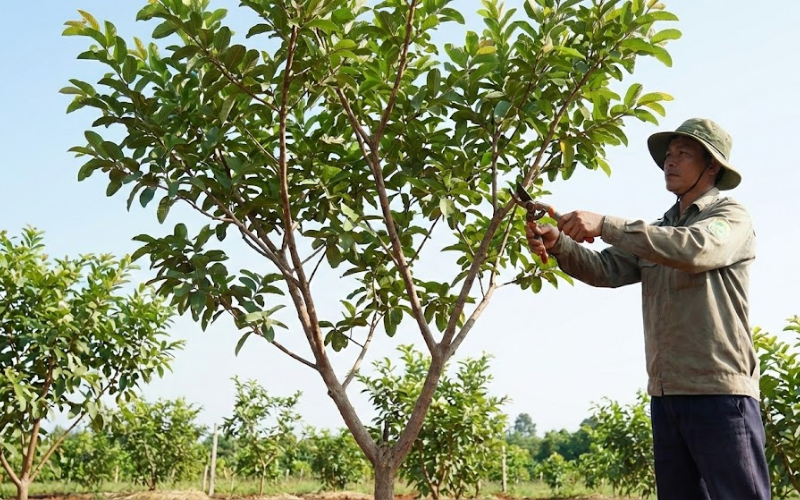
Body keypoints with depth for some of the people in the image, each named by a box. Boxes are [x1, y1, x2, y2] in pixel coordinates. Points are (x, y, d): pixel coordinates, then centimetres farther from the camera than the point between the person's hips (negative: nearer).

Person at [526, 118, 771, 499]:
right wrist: (559, 244, -13)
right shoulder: (656, 234, 19)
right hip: (666, 394, 7)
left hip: (720, 391, -6)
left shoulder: (732, 217, -1)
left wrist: (605, 226, -27)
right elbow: (606, 269, 6)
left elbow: (693, 249, -23)